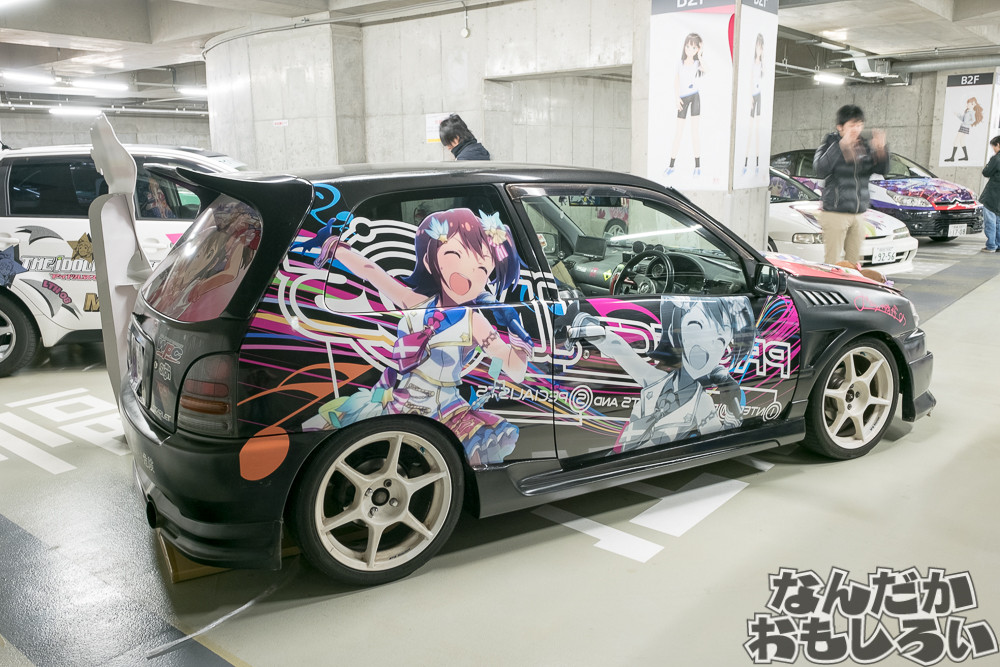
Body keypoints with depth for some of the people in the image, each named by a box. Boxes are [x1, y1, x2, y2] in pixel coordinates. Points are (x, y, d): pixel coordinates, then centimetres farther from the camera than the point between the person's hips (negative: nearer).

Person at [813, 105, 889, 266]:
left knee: (854, 264, 9)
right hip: (835, 214, -5)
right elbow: (820, 169, -22)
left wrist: (881, 149, -16)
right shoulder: (831, 144, -4)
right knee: (832, 264, -7)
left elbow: (882, 169, 2)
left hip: (859, 214, 6)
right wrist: (841, 146, -28)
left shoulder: (864, 146, 10)